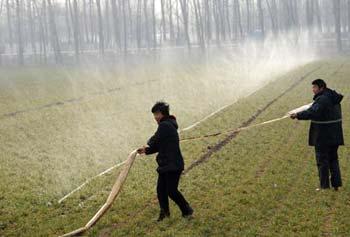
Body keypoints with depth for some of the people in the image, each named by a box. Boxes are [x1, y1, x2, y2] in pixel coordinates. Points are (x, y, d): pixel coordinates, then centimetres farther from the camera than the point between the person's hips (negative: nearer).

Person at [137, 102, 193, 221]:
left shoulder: (165, 125, -15)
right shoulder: (169, 125, 17)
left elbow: (154, 141, -12)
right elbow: (160, 145, 17)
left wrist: (148, 144, 11)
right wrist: (146, 150, 6)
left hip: (173, 165, -10)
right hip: (166, 165, 10)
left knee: (171, 191, -7)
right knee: (161, 189, 11)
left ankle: (187, 210, 7)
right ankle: (164, 212, 22)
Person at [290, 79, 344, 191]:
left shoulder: (322, 99, -20)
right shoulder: (333, 98, 10)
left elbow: (312, 112, -33)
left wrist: (298, 115, -30)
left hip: (323, 137, -9)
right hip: (335, 135, 9)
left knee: (322, 160, 1)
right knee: (333, 159, 17)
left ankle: (324, 186, 5)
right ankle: (336, 184, 19)